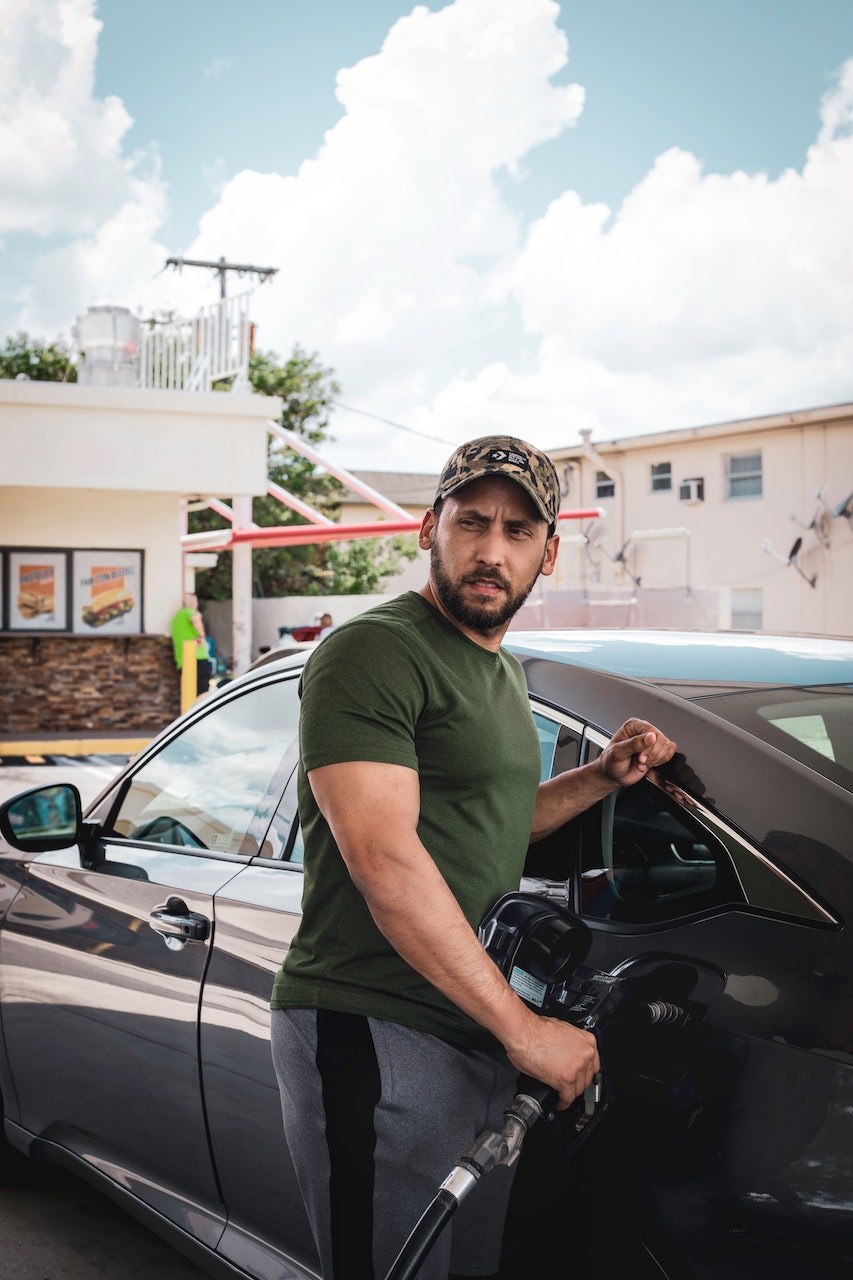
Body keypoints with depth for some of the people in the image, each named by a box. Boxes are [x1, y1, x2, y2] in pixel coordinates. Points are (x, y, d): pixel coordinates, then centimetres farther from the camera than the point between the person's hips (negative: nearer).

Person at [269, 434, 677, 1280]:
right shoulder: (373, 653, -13)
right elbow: (384, 860, -23)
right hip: (374, 1034, -9)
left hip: (480, 1041, 9)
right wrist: (522, 1025, -22)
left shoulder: (501, 671, 18)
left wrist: (601, 777, 13)